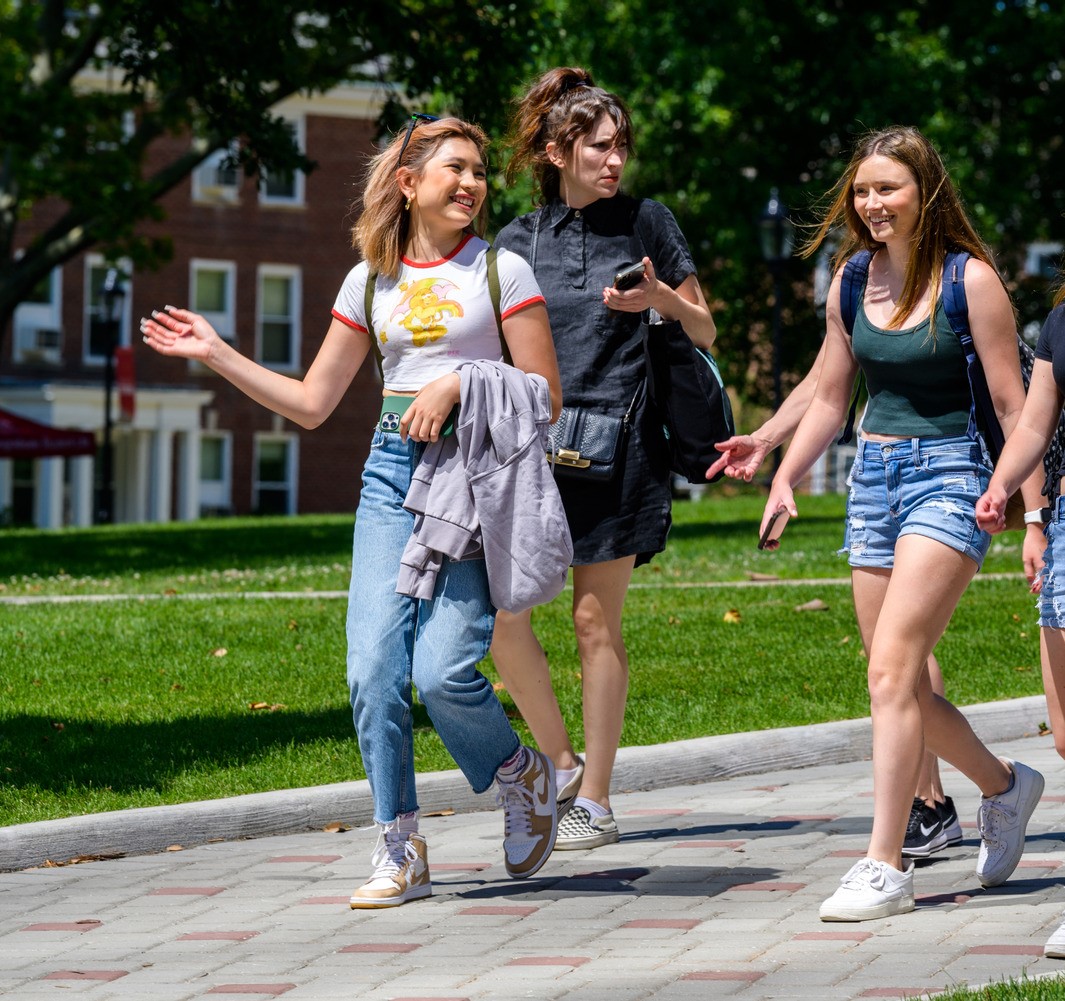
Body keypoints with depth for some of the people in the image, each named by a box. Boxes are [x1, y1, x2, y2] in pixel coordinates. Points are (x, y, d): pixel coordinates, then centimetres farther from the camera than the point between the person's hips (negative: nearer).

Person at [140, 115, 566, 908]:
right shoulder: (371, 283, 12)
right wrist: (216, 354, 11)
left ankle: (521, 775, 15)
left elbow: (545, 398, 0)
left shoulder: (503, 272, 2)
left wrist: (459, 384, -13)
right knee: (373, 668, -9)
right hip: (394, 473, 4)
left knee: (443, 670, -16)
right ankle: (401, 851, 3)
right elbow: (312, 403, 15)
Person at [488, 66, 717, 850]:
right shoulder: (519, 241, 11)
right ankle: (562, 762, 7)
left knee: (597, 618, -1)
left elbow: (704, 332, 9)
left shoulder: (646, 223, 5)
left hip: (618, 439, -3)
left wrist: (661, 299, -10)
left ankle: (595, 800, 6)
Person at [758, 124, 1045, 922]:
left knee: (892, 668, -17)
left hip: (949, 476, -7)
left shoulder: (970, 280, -9)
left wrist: (1035, 513, -9)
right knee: (903, 683, 8)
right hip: (874, 475, 7)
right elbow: (830, 396, 19)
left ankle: (885, 866, -15)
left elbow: (1013, 405, -7)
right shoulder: (852, 281, 8)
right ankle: (1005, 785, 34)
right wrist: (785, 476, 7)